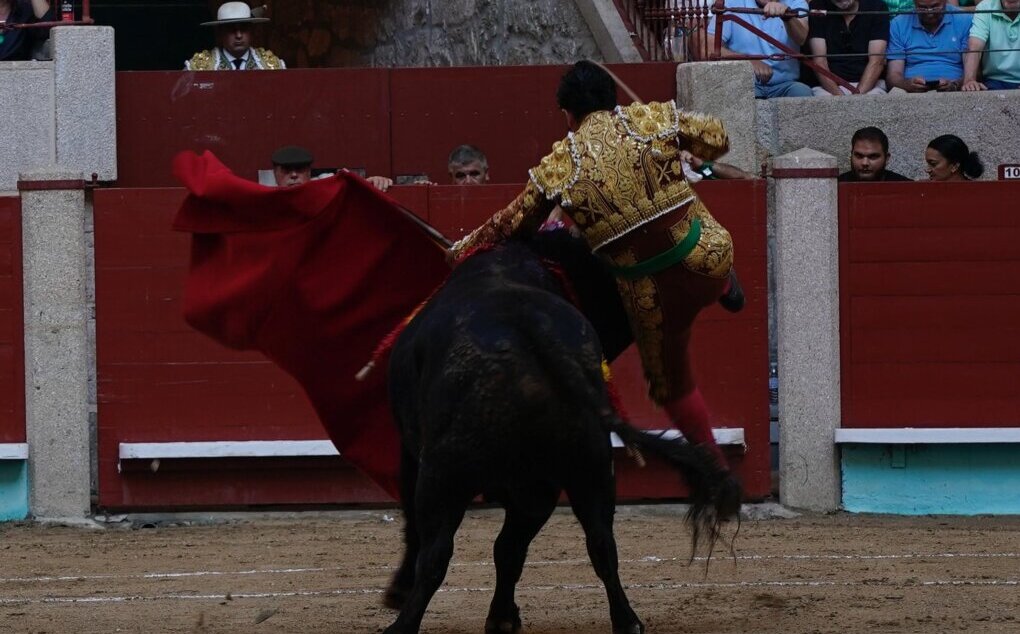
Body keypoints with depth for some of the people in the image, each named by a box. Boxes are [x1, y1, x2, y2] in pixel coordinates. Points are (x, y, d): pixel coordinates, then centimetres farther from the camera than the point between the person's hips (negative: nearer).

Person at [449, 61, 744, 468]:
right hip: (709, 258, 2)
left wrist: (461, 251, 24)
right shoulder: (653, 119, -5)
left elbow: (510, 225, 6)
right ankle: (727, 288, 54)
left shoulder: (559, 168, -6)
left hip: (652, 293, -2)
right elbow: (717, 139, 8)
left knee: (670, 382, 24)